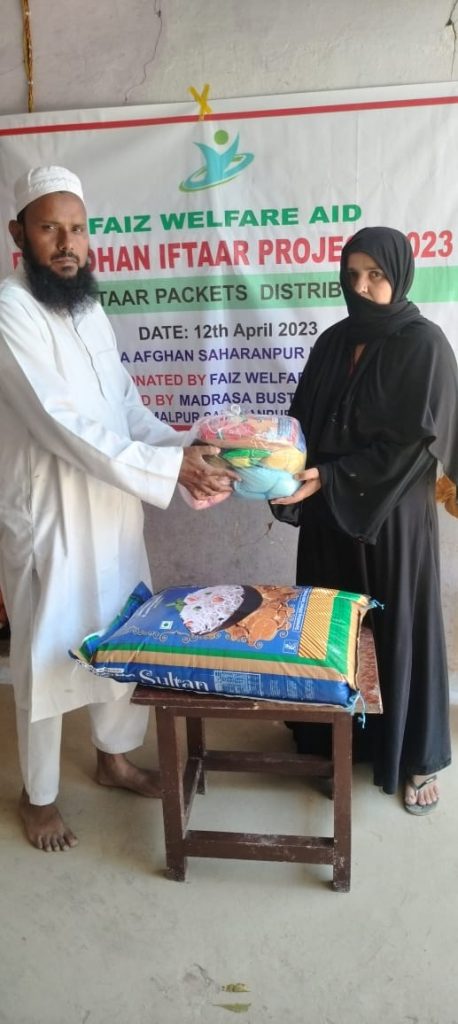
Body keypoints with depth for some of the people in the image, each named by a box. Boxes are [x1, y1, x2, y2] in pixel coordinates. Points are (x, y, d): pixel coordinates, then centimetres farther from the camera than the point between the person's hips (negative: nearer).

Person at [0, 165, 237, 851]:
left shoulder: (89, 309, 9)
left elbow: (127, 407, 12)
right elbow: (62, 426, -26)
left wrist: (182, 449, -6)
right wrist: (166, 468, -27)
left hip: (112, 510, 8)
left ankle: (114, 756, 41)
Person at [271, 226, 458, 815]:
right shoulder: (333, 341, 8)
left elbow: (410, 444, -17)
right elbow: (304, 421, 9)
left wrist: (327, 478, -22)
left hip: (393, 515, -5)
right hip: (331, 512, 6)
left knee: (398, 629, 6)